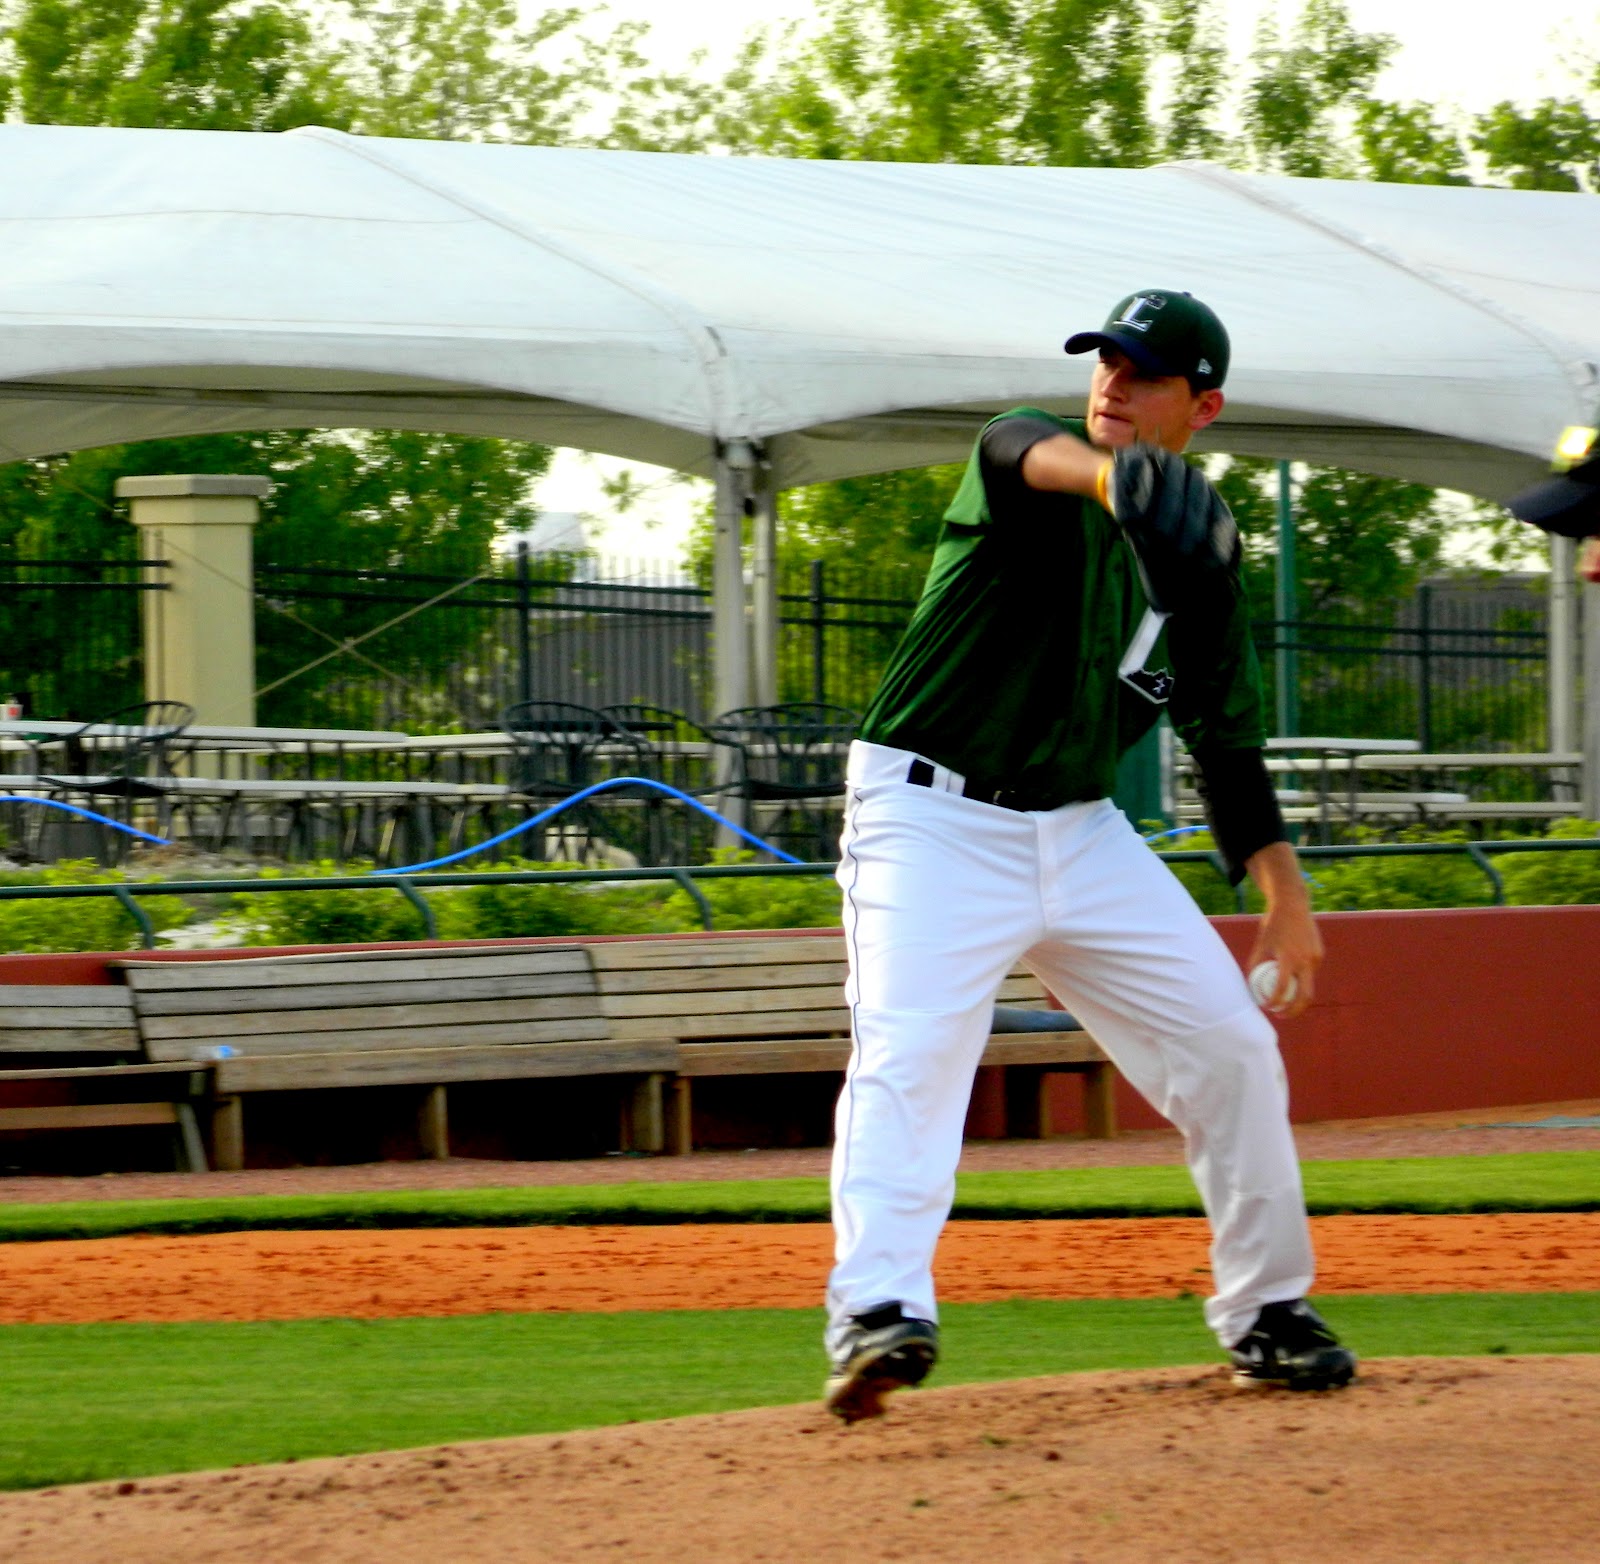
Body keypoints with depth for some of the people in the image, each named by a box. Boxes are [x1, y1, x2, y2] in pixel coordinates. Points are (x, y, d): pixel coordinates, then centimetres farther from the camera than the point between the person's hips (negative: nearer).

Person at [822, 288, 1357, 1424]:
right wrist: (1106, 474, -60)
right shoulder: (1042, 476, -9)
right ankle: (880, 1311, -40)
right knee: (912, 1051, -25)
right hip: (933, 815, -6)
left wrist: (1286, 896, 6)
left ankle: (1266, 1312, 21)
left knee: (1232, 1045, 5)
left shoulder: (1202, 555, 7)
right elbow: (1025, 450, -36)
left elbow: (1229, 739, 14)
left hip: (1083, 833, 6)